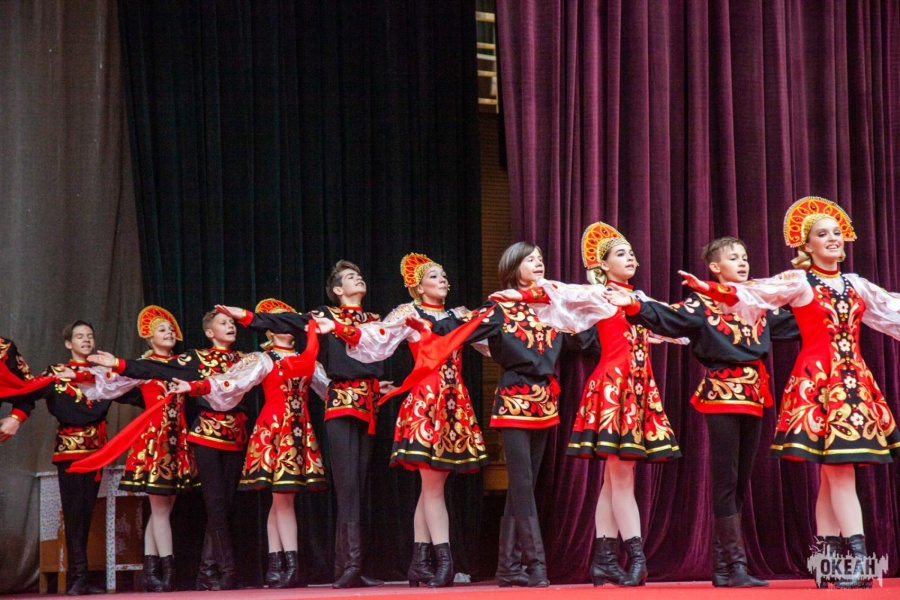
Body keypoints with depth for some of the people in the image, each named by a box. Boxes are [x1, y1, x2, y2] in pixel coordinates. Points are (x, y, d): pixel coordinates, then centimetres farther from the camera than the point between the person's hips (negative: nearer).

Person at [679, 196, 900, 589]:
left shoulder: (855, 285, 16)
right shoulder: (798, 281, 1)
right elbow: (754, 294, -13)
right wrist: (715, 290, -31)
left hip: (853, 380, 5)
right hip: (817, 379, -5)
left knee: (833, 472, 3)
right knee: (838, 471, -10)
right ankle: (859, 559, -13)